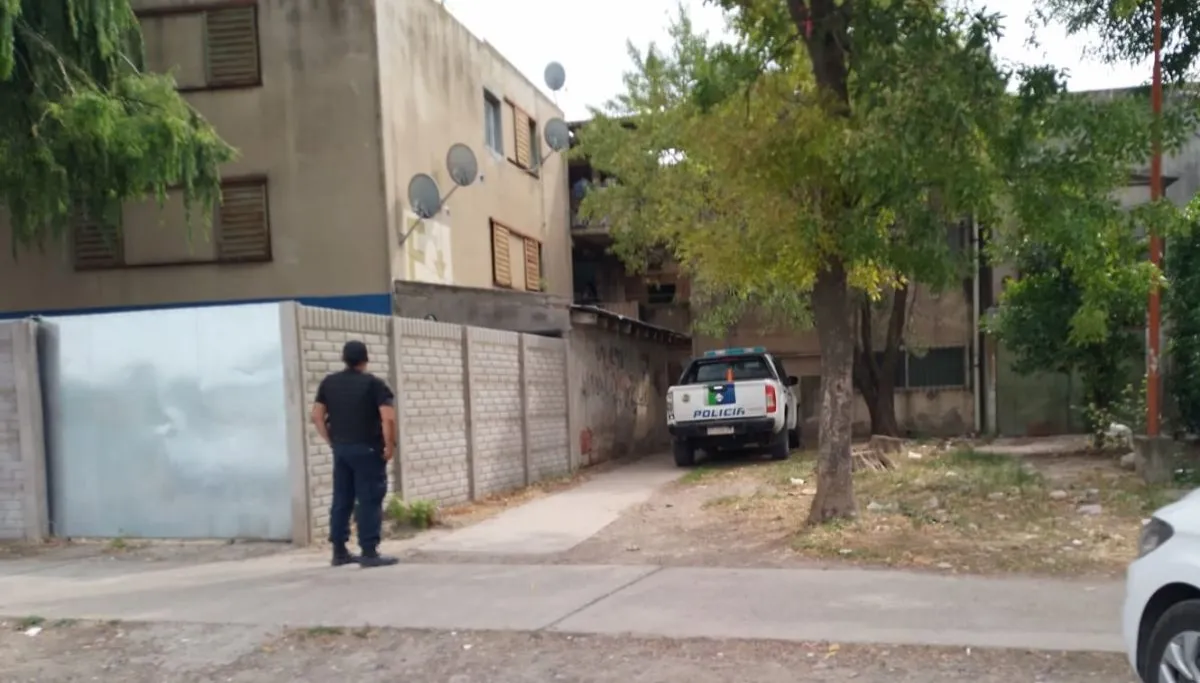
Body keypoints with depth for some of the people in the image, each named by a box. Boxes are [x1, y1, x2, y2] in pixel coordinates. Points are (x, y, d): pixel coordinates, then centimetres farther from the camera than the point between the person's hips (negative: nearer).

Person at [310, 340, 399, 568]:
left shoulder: (328, 383, 8)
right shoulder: (374, 383, -8)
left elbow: (317, 416, 7)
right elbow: (388, 418, -17)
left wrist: (331, 441, 12)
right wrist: (390, 445, -8)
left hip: (340, 449, 5)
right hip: (367, 449, -5)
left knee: (341, 500, 12)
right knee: (369, 501, -3)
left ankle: (339, 551, 17)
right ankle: (369, 553, -4)